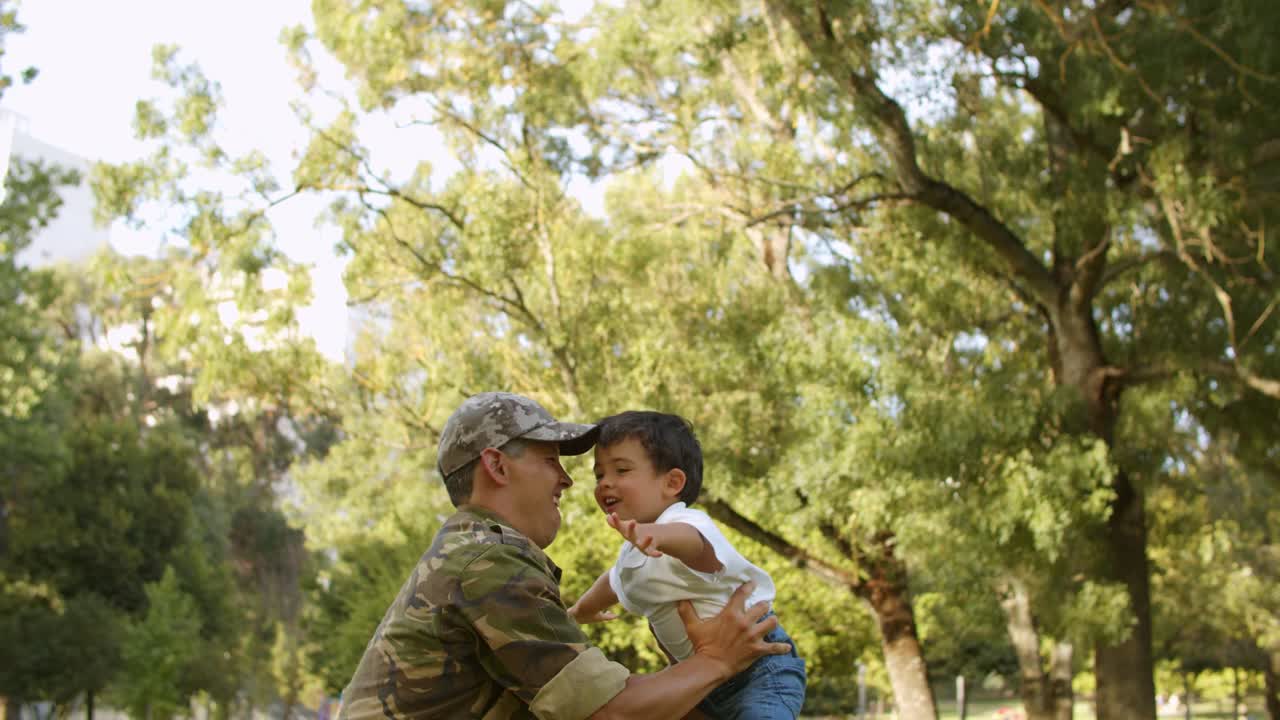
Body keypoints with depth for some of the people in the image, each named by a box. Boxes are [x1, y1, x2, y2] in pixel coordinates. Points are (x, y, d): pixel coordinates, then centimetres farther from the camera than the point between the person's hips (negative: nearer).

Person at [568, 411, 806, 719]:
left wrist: (656, 534, -73)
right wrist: (580, 610, 52)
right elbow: (614, 582, 33)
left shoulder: (687, 521, -24)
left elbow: (693, 540, -51)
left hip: (761, 670, -10)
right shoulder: (631, 558, 8)